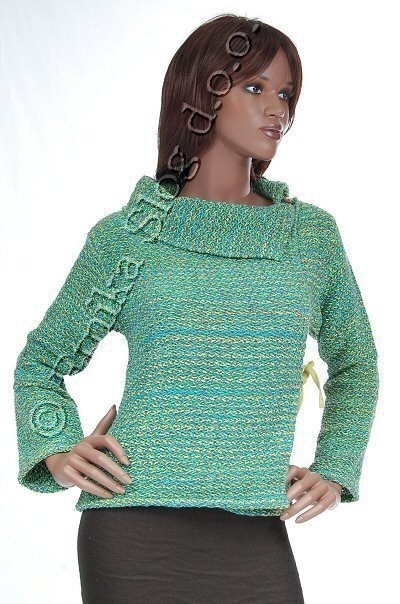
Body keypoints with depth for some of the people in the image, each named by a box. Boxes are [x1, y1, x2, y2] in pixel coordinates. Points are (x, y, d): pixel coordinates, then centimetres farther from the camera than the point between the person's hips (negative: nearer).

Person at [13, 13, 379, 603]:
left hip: (259, 538, 2)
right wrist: (57, 449, -5)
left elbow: (355, 362, 21)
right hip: (135, 529, -2)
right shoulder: (127, 234, 1)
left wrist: (334, 469, 9)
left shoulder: (312, 232, 7)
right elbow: (41, 361, 12)